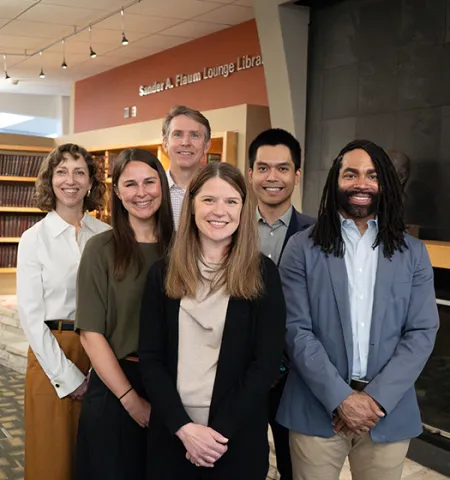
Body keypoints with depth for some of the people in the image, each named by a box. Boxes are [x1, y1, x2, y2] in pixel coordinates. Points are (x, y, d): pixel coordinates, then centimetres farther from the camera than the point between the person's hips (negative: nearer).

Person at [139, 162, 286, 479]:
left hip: (238, 436, -1)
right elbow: (150, 358, -1)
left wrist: (220, 431, -13)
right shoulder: (163, 273, 1)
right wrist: (183, 427, -12)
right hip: (172, 434, 2)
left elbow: (267, 364, -7)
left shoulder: (263, 274, -5)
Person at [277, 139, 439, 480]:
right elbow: (297, 330, -6)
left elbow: (422, 332, 0)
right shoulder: (303, 247, -1)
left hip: (389, 413, 2)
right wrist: (341, 398, -14)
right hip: (318, 408, -1)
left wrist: (377, 398, -10)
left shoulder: (413, 252, 5)